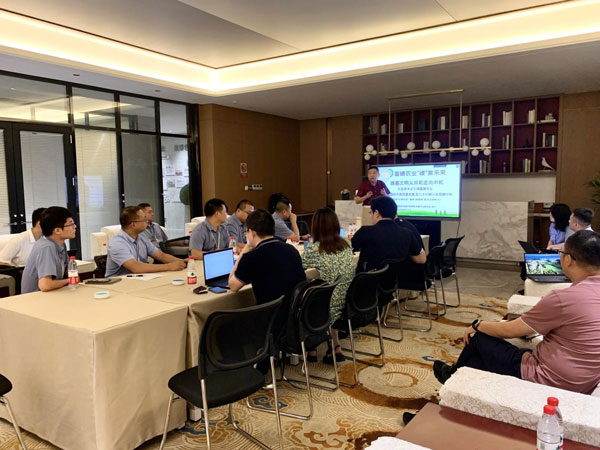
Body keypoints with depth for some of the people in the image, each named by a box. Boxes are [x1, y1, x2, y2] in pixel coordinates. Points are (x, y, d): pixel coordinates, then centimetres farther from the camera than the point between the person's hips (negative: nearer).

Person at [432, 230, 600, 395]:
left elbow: (509, 330, -12)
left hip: (547, 381, -7)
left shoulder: (564, 298, -25)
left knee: (479, 337, 12)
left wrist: (476, 325, 3)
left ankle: (454, 376, 38)